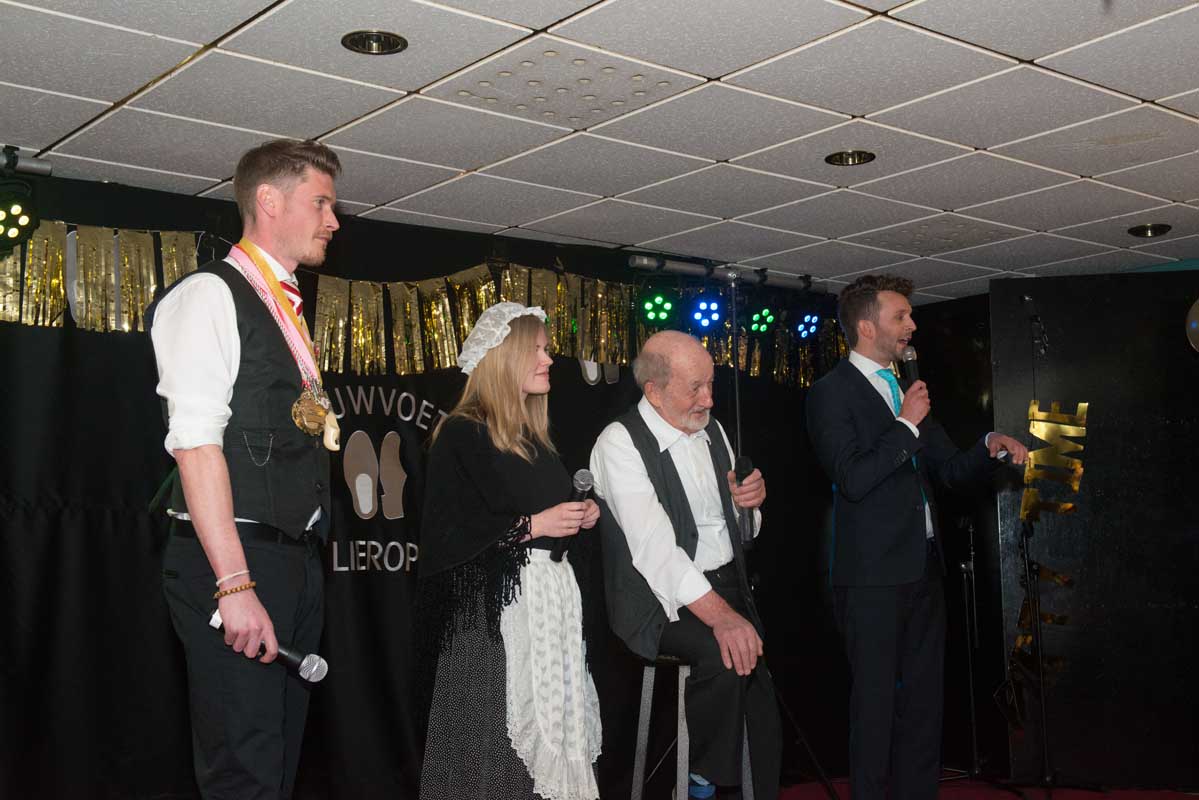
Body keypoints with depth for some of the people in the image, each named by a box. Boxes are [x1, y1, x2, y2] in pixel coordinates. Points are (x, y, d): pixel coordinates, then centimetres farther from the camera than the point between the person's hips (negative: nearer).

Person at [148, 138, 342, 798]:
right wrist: (235, 585, -23)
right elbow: (196, 444, -17)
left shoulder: (287, 312, 20)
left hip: (298, 564, 9)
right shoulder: (209, 296, -8)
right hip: (236, 564, -9)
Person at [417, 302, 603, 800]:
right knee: (497, 732, -5)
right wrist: (530, 525, -16)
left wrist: (581, 516, 7)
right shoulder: (460, 435, -8)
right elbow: (445, 537, -16)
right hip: (494, 608, -7)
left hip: (550, 600, 7)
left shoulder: (536, 439, 16)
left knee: (550, 718, 5)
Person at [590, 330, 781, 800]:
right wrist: (719, 615, -33)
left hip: (728, 586, 7)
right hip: (663, 599, -7)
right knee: (723, 654, -30)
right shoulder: (621, 444, -12)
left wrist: (747, 501, -3)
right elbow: (653, 544, -24)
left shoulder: (711, 431, 11)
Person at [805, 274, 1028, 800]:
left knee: (924, 698, 13)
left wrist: (990, 447, 1)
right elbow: (853, 479, -19)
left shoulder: (906, 391, 16)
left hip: (923, 568, 8)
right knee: (875, 698, -1)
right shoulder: (831, 393, -8)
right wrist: (906, 426, -14)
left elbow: (948, 469, 19)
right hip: (873, 574, -8)